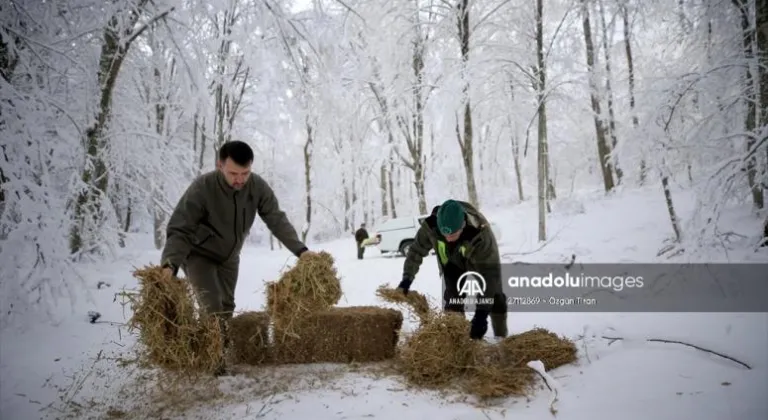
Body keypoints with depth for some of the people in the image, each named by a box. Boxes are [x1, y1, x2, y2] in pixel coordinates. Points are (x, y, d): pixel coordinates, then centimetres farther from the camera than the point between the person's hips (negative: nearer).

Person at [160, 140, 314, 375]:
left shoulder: (258, 187, -21)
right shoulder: (202, 188, -34)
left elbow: (277, 220, -18)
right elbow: (179, 230, -36)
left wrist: (300, 249, -29)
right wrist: (170, 264, -51)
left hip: (229, 256, 5)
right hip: (198, 255, -5)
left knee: (227, 307, 13)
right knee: (212, 307, -17)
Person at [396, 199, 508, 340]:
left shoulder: (481, 234, -46)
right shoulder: (430, 226, -38)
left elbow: (489, 274, -44)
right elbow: (416, 250, -16)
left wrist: (482, 312, -47)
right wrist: (407, 277, -18)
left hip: (481, 258, -2)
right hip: (452, 261, 2)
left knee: (494, 296, -1)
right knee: (452, 296, -11)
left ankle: (501, 337, 16)